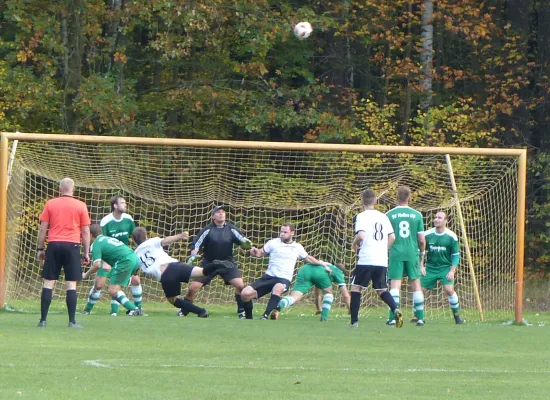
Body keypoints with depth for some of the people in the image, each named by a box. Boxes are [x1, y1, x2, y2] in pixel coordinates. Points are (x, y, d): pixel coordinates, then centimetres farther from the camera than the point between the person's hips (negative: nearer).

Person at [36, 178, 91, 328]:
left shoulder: (50, 204, 5)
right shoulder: (81, 206, 2)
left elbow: (43, 228, 5)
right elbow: (85, 231, 3)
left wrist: (40, 248, 12)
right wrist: (86, 253, 8)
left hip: (54, 245, 1)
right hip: (72, 246, -1)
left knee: (48, 282, 4)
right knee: (71, 284, 0)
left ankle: (43, 320, 1)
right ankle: (72, 321, -4)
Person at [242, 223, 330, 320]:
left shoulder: (297, 247, 10)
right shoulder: (274, 243, 5)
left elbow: (308, 258, 28)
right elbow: (260, 253, 8)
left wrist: (322, 264, 24)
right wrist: (254, 251, -15)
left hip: (284, 279, -2)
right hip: (269, 276, 2)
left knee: (277, 289, -41)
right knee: (245, 293, -14)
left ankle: (265, 317, -46)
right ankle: (248, 319, 9)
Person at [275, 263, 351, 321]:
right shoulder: (339, 272, 34)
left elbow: (317, 294, 58)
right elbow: (346, 295, 30)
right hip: (321, 272, -3)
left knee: (294, 297, -12)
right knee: (328, 293, 26)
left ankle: (278, 307, -43)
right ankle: (324, 317, 10)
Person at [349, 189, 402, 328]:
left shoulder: (362, 216, -6)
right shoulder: (383, 217, 11)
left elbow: (361, 235, -19)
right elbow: (392, 237, 9)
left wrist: (355, 243, 2)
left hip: (366, 259, -5)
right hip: (382, 261, 5)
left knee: (356, 287, 9)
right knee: (381, 290, 13)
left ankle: (354, 321, 4)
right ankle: (395, 309, -15)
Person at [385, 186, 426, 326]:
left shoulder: (389, 215, -2)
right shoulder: (417, 215, 1)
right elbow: (422, 239, 3)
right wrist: (422, 252, 21)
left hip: (396, 253, -1)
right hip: (412, 254, 1)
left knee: (395, 284, -3)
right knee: (416, 284, 9)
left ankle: (393, 317, -12)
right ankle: (420, 317, 10)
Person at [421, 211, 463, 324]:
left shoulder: (451, 237, -8)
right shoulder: (427, 235, -2)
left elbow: (456, 255, -2)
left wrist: (452, 271, -11)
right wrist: (421, 266, -1)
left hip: (445, 267, -3)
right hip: (430, 267, 3)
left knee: (449, 290, -19)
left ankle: (457, 316, -3)